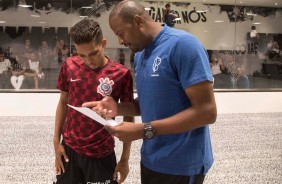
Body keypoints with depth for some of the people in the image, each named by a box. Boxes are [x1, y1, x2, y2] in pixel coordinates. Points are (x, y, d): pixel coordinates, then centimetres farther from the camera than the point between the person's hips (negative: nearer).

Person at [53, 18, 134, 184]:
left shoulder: (121, 74, -13)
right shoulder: (69, 66, -5)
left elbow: (128, 117, -5)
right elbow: (63, 102, 8)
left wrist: (125, 158, -4)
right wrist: (56, 141, 6)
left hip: (101, 154, -2)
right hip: (69, 149, 3)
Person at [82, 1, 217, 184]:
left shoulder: (182, 45, -18)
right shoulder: (140, 54, 8)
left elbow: (206, 111, -23)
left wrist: (144, 130, -24)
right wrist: (117, 108, -4)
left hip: (180, 165, -8)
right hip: (150, 160, 8)